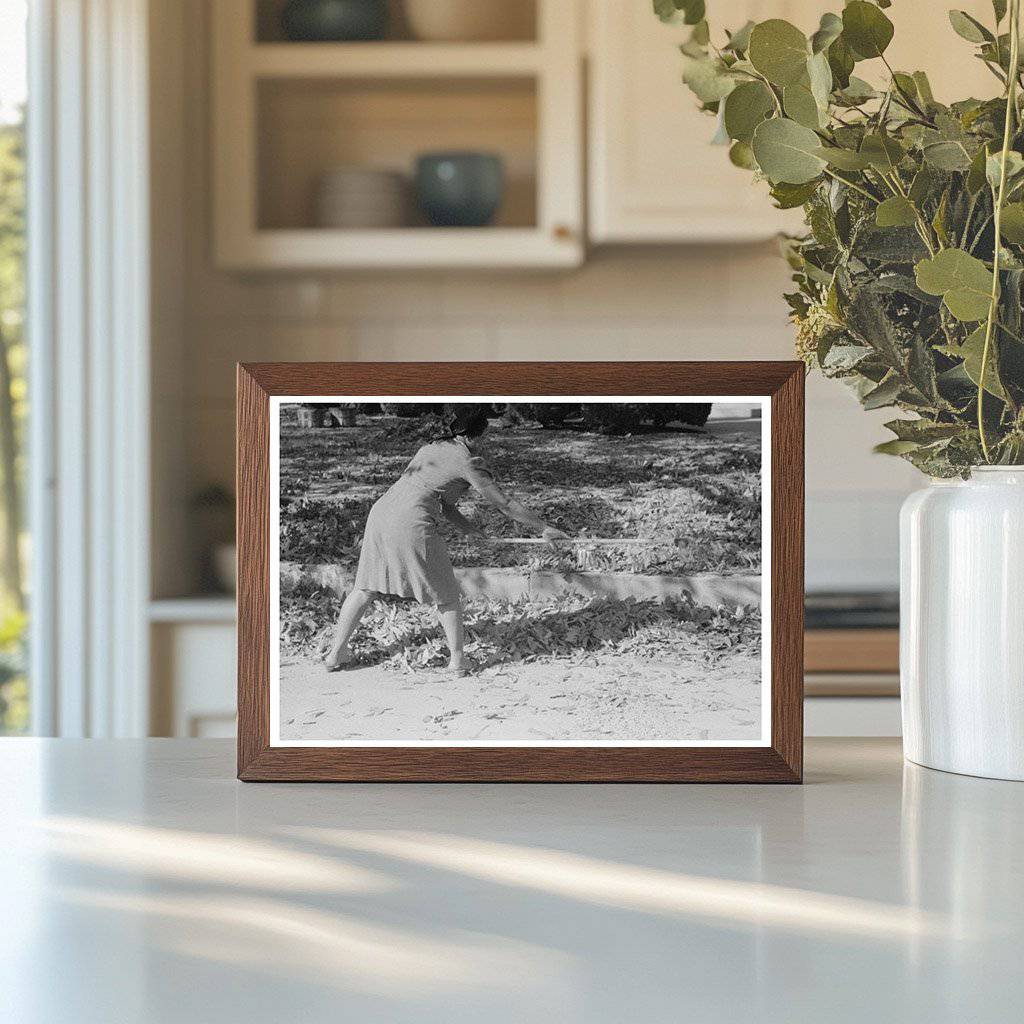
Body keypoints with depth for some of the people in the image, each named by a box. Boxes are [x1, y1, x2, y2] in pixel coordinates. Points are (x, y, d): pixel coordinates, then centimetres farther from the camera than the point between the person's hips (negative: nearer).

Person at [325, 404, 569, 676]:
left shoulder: (431, 448, 20)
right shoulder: (467, 462, -1)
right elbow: (504, 504, 0)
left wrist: (463, 525, 21)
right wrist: (544, 528, 7)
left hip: (381, 510, 6)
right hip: (412, 524, -6)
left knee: (365, 589, 17)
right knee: (445, 594, 11)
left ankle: (336, 653, 18)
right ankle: (457, 659, 13)